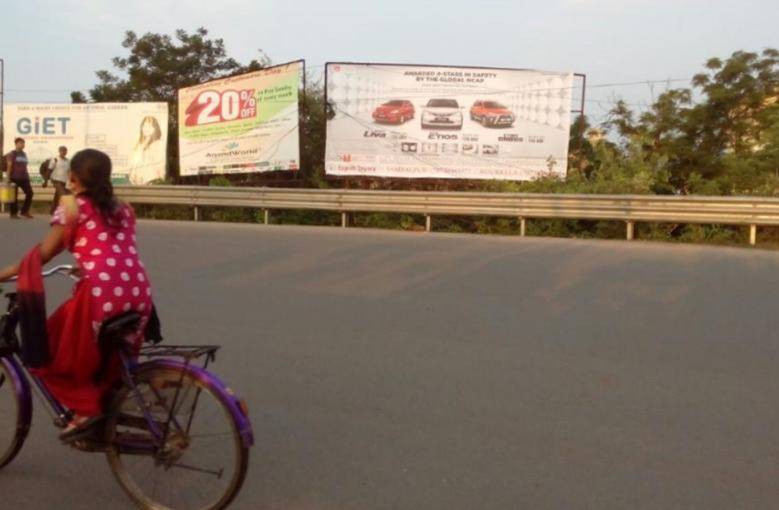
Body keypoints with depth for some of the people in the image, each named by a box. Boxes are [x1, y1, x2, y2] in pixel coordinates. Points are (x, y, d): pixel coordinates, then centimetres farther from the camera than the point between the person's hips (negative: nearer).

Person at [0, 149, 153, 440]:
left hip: (101, 294, -6)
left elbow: (44, 253, 5)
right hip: (139, 294, 6)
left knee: (49, 352, 15)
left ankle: (85, 407, 6)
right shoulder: (123, 209, 22)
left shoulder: (71, 205, 7)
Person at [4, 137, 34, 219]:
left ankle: (25, 211, 10)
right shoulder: (11, 154, -3)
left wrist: (27, 176, 15)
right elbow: (9, 166, -8)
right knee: (14, 195, 0)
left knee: (29, 193, -1)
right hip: (15, 178, -6)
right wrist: (8, 177, -13)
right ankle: (13, 213, 8)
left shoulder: (24, 154, 15)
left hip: (24, 178, 6)